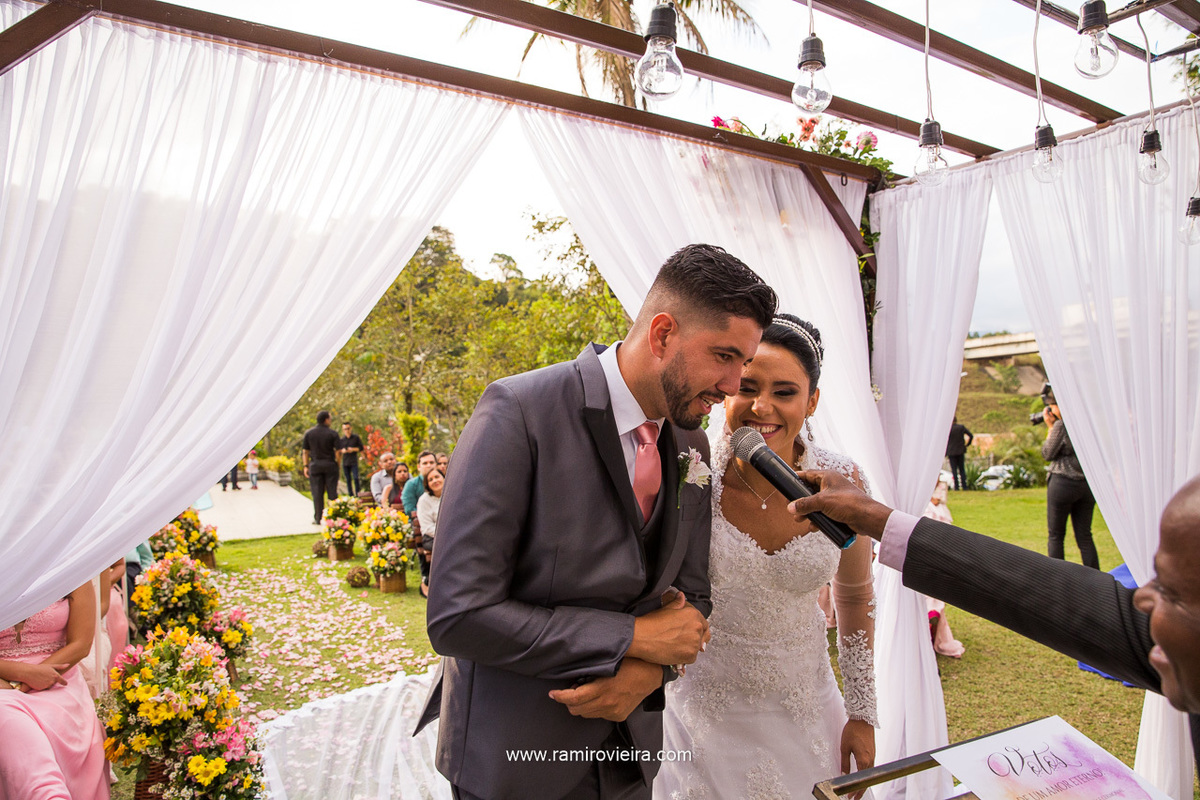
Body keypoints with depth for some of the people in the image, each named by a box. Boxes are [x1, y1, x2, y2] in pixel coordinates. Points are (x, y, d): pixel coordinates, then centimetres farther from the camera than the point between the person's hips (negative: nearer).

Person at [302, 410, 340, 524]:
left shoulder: (308, 433, 3)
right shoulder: (332, 434, -5)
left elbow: (305, 451, 4)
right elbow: (337, 451, -8)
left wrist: (306, 466, 9)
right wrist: (337, 464, 3)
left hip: (315, 465, 2)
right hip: (330, 465, -2)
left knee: (317, 493, 4)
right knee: (332, 492, 5)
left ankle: (317, 518, 6)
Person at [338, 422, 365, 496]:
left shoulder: (356, 437, 1)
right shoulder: (341, 439, 6)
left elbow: (361, 448, 3)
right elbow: (338, 450, 13)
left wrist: (353, 449, -12)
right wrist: (342, 451, -9)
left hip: (354, 461, -2)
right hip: (345, 462, 2)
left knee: (355, 478, -10)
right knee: (348, 480, 6)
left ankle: (357, 495, -1)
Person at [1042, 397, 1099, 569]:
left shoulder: (1061, 425, -15)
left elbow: (1047, 454, -5)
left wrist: (1050, 427, 1)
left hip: (1063, 483, -6)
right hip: (1087, 484, 6)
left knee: (1055, 536, 6)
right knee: (1085, 536, 12)